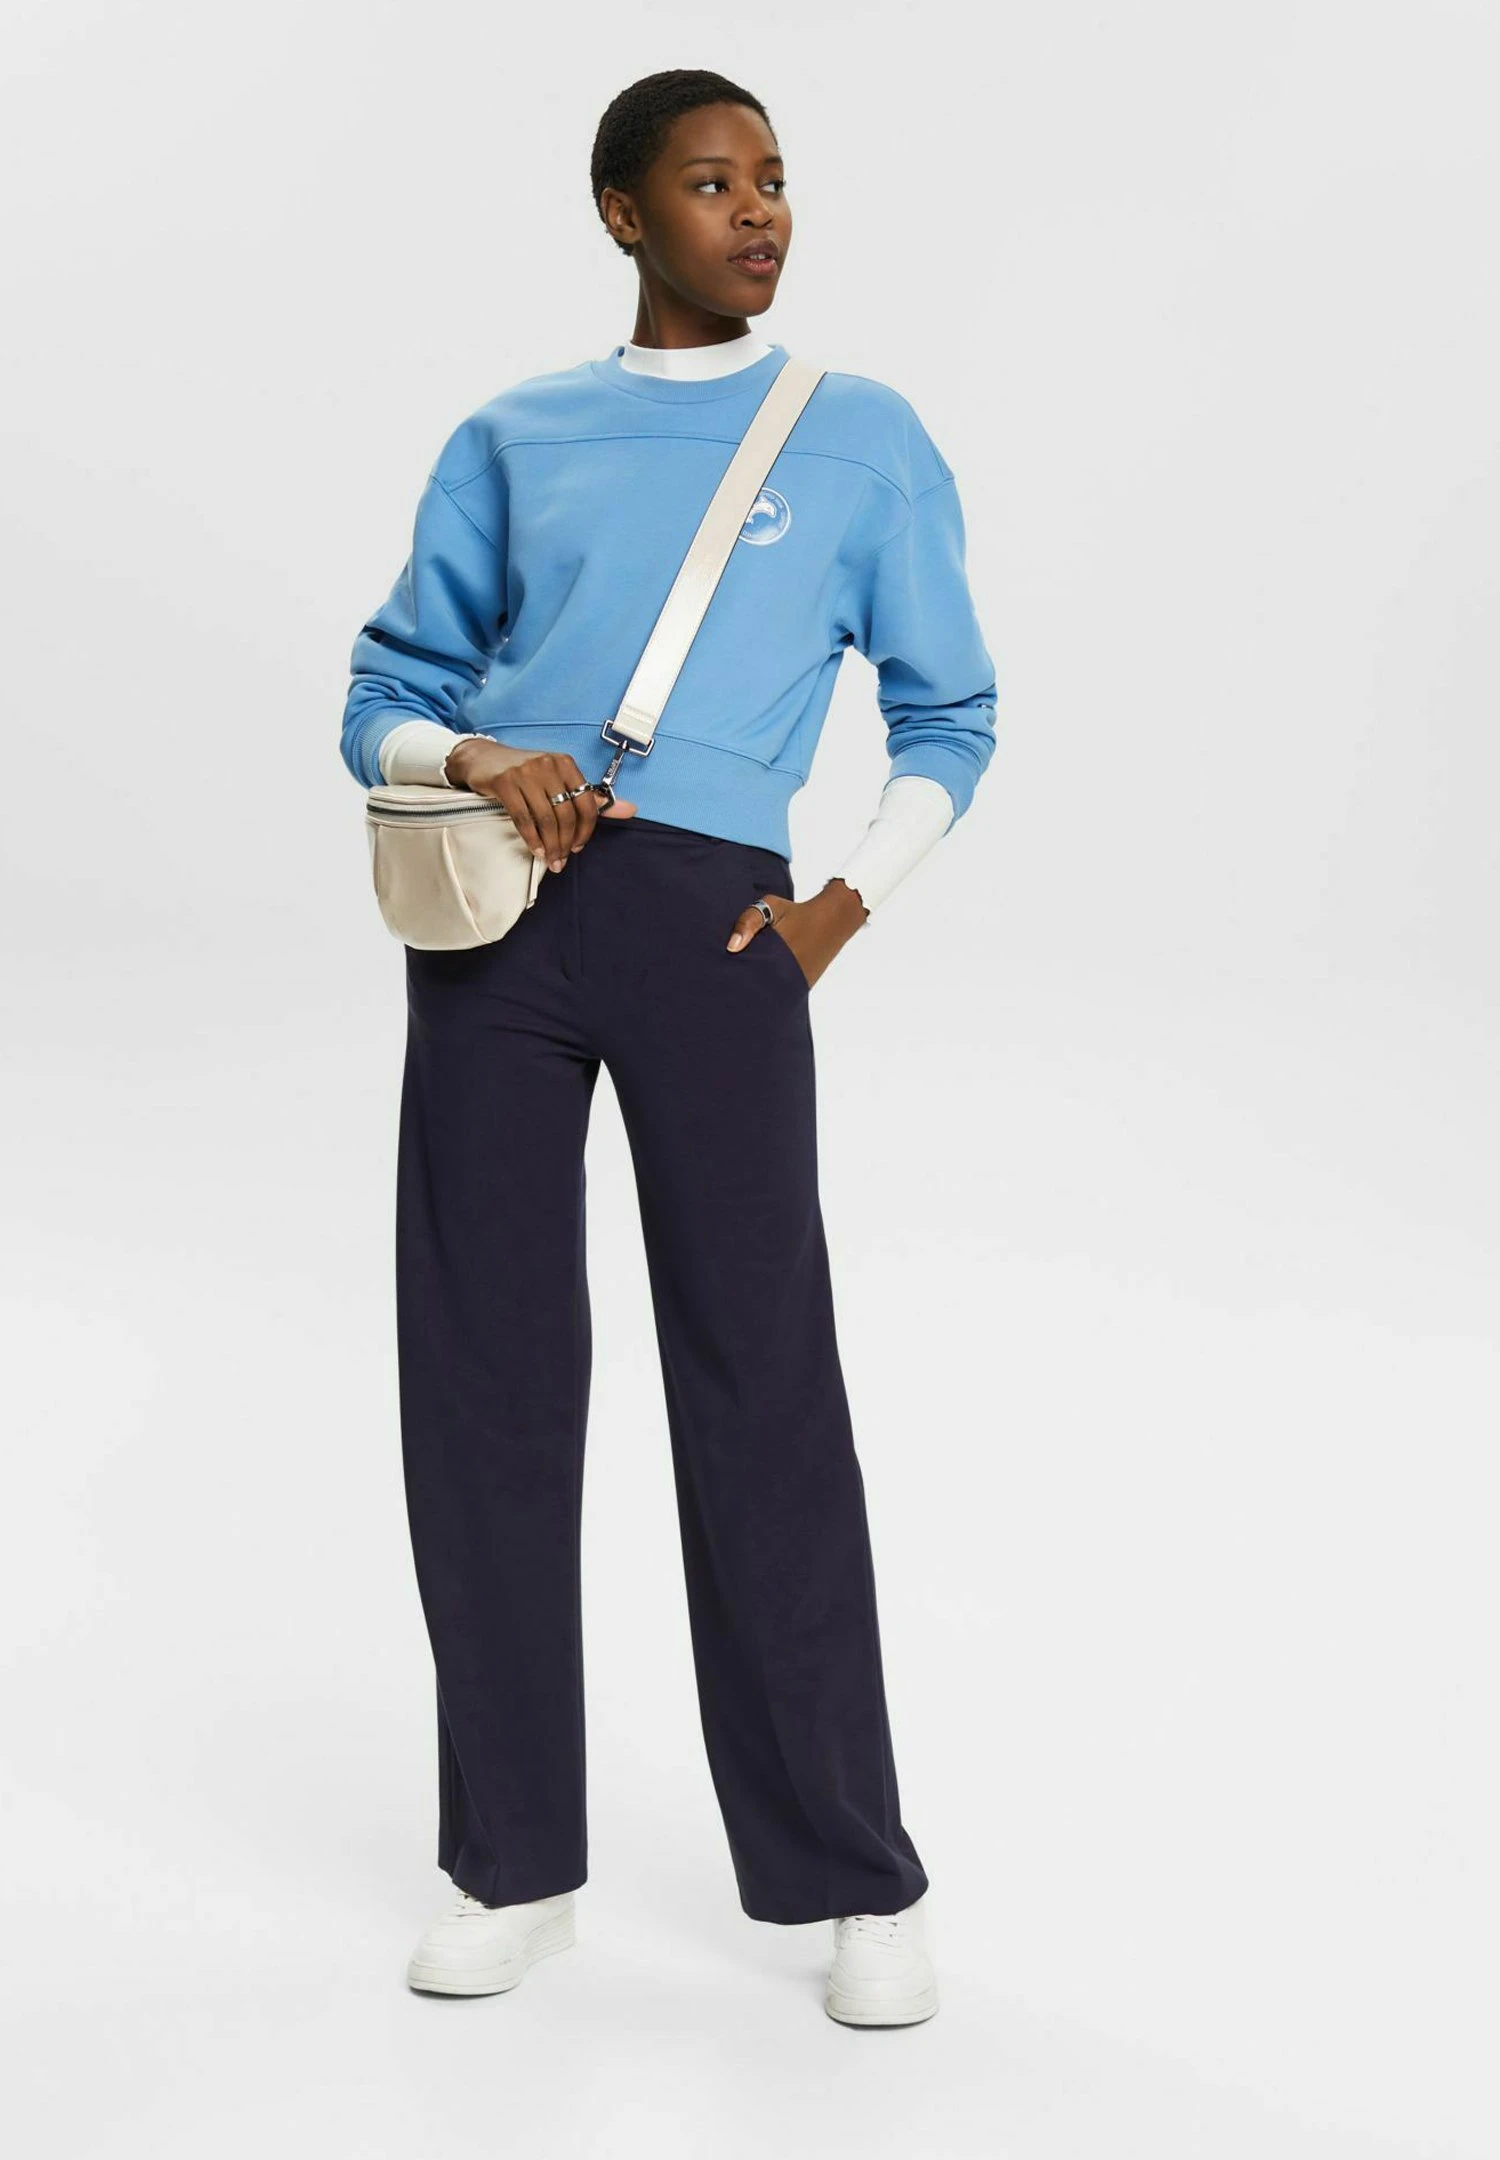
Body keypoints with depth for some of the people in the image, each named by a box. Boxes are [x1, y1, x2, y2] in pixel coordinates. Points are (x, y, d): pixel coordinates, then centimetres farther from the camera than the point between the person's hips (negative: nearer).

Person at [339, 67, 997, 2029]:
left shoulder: (867, 443, 13)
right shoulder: (511, 444, 16)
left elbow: (948, 721, 16)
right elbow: (384, 700, 15)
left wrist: (845, 906, 1)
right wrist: (475, 757, -8)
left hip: (708, 920, -2)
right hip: (494, 914, 3)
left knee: (764, 1394, -4)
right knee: (483, 1384, 4)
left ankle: (856, 1880, 9)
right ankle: (515, 1863, 17)